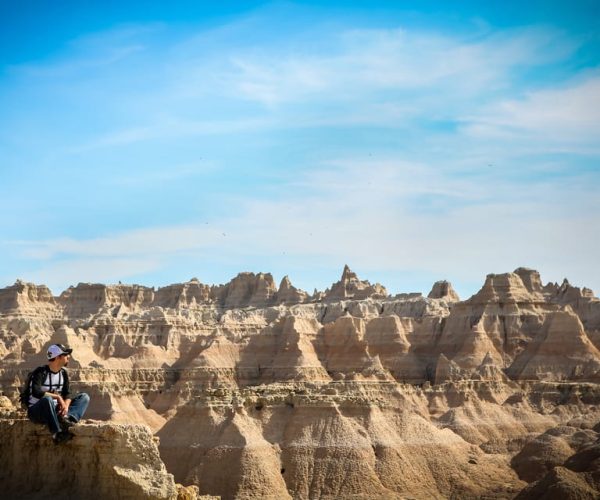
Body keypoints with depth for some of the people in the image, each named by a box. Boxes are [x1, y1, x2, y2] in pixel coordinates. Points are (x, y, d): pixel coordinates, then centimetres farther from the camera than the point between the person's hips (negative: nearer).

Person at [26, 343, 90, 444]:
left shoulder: (63, 373, 6)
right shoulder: (40, 372, -14)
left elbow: (67, 394, 3)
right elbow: (36, 392, -28)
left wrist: (65, 405, -19)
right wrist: (57, 396, -23)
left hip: (55, 411, 6)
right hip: (36, 411, -6)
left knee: (84, 397, -8)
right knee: (47, 399, -41)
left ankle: (67, 418, -37)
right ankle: (57, 433, -41)